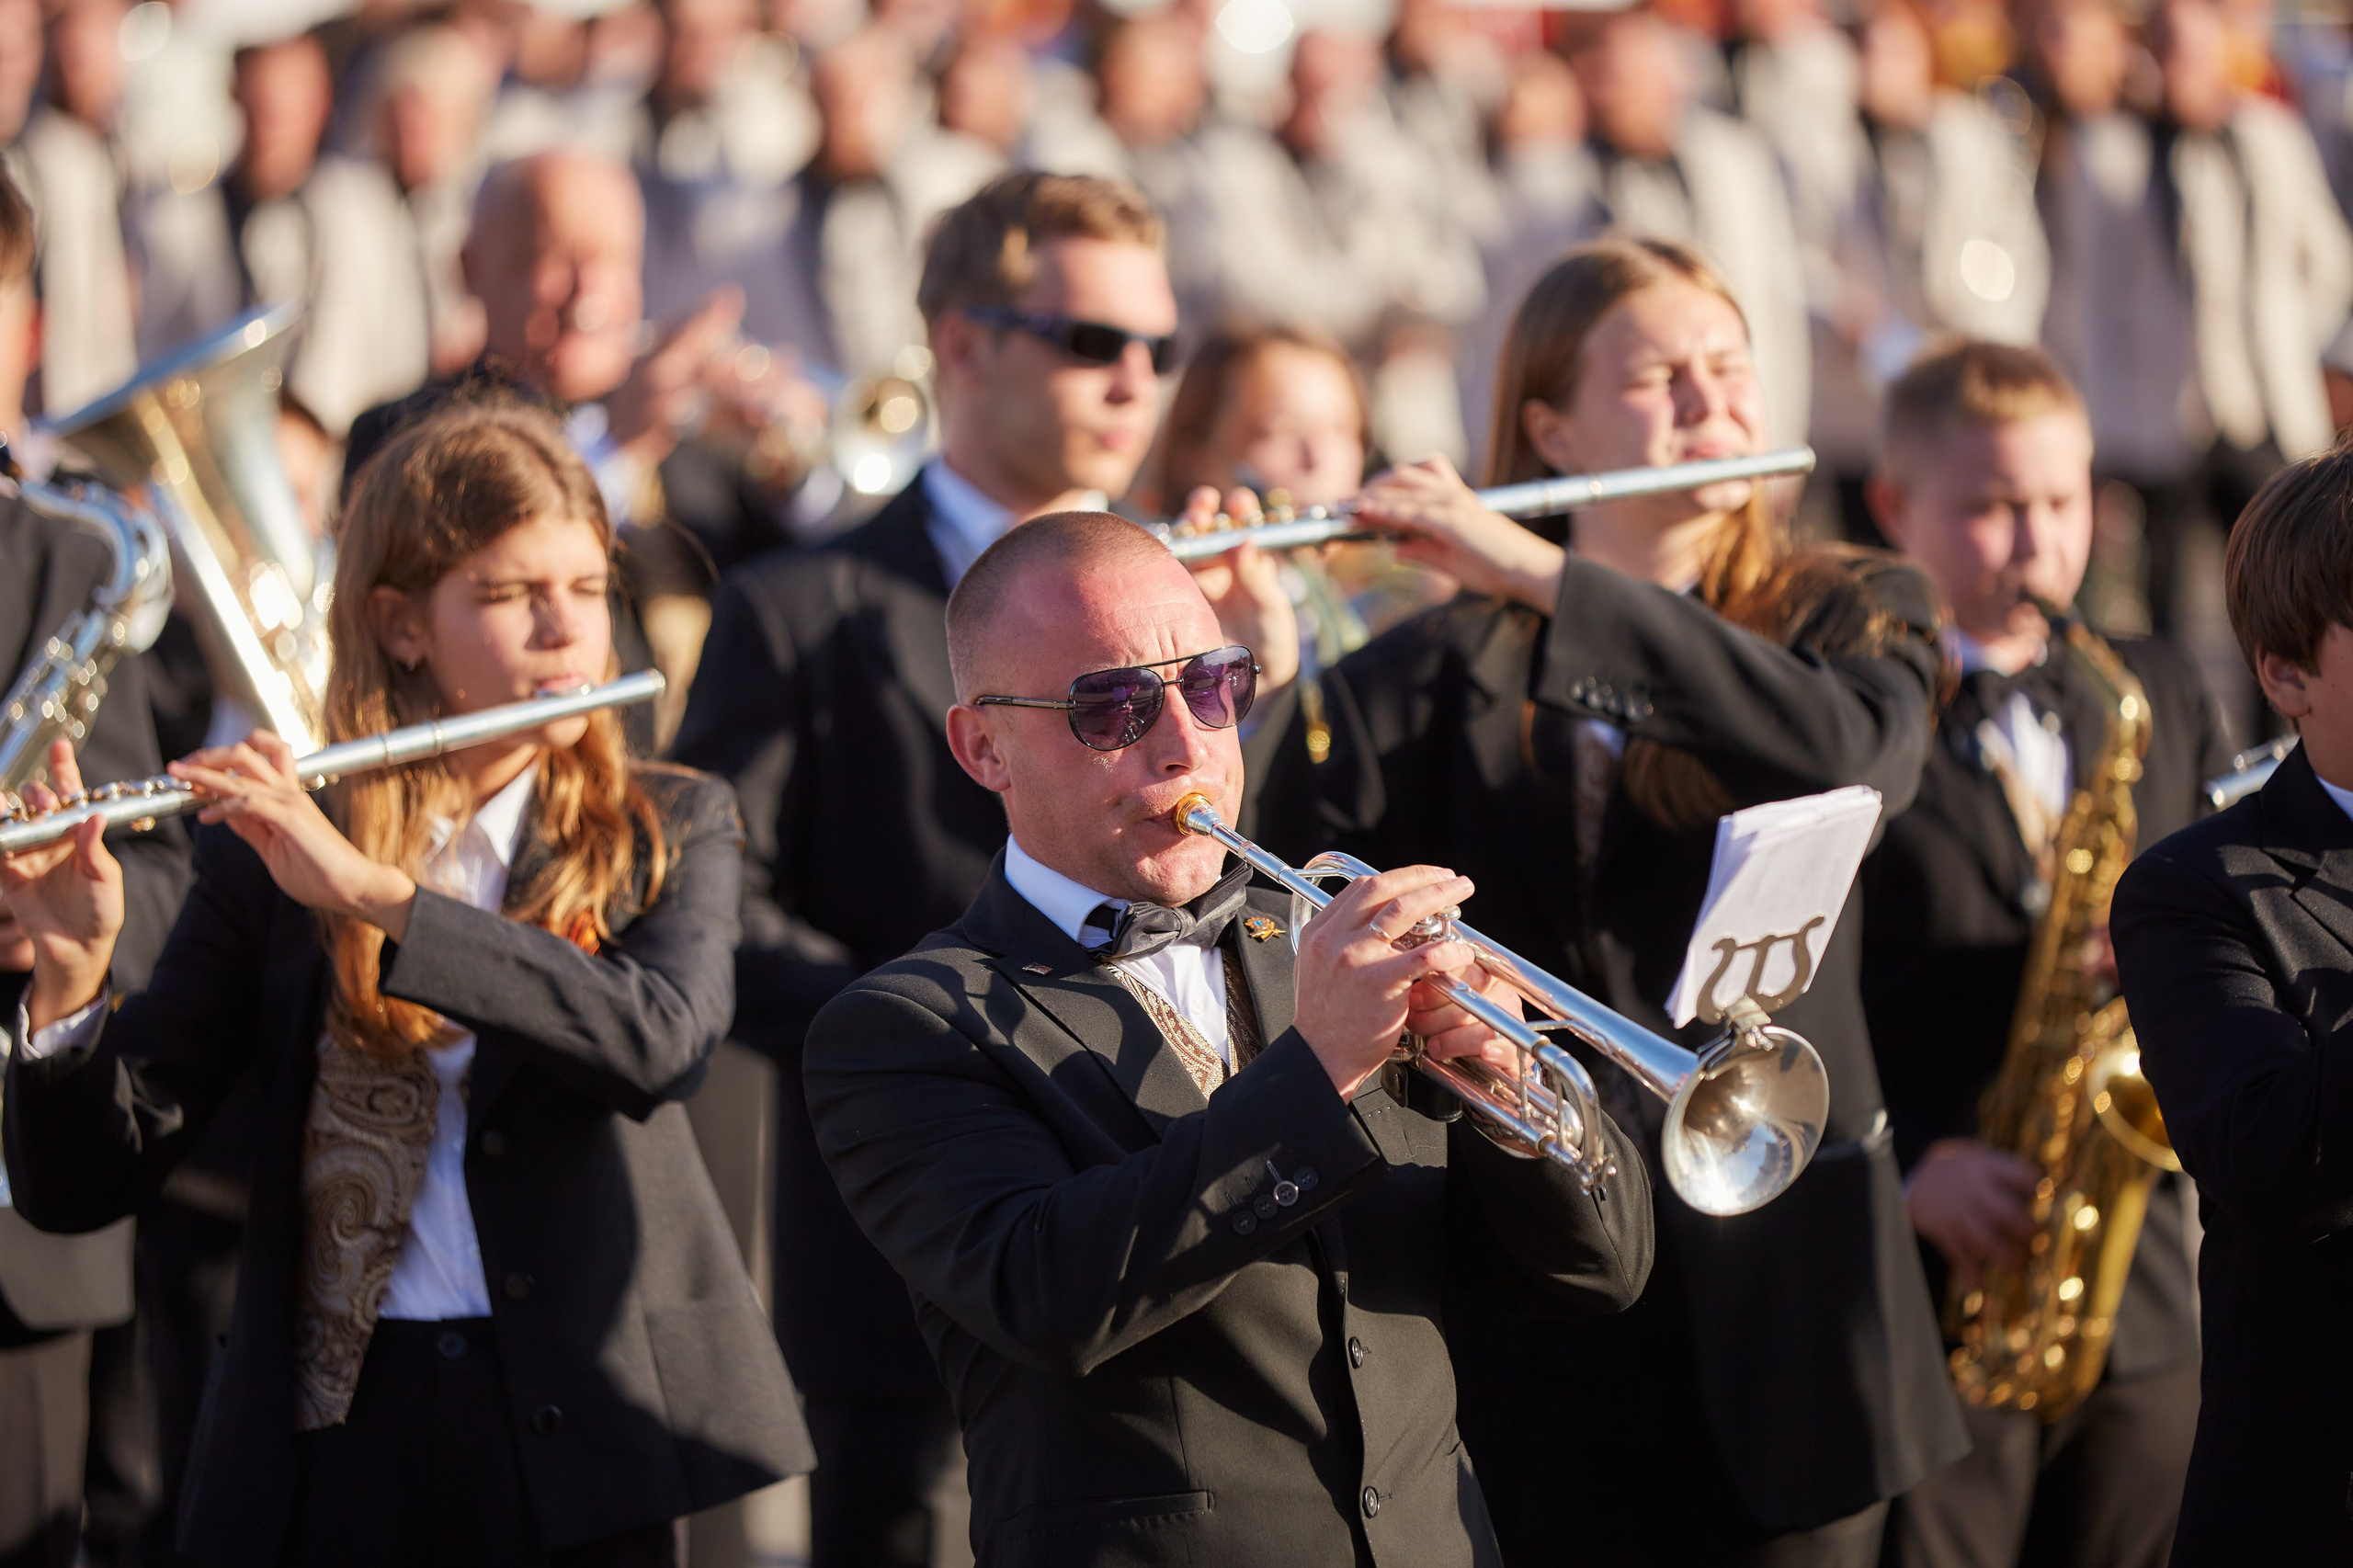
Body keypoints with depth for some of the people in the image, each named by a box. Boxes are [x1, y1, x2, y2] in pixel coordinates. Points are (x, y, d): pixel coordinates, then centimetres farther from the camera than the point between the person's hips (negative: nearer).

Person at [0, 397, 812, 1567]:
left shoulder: (669, 831, 6)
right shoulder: (273, 855, 4)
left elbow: (663, 1041, -17)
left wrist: (369, 889, -22)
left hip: (578, 1428, 0)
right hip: (331, 1441, 0)